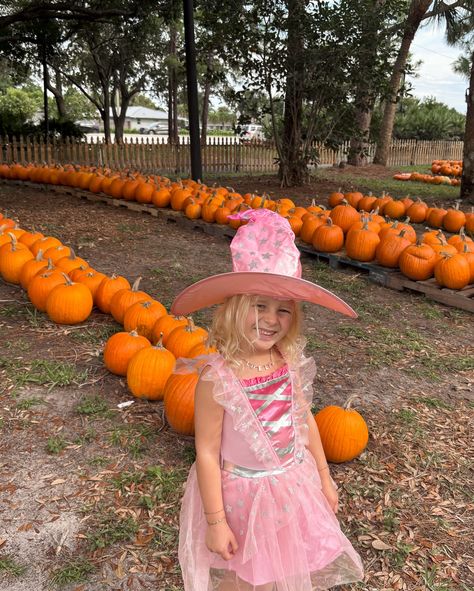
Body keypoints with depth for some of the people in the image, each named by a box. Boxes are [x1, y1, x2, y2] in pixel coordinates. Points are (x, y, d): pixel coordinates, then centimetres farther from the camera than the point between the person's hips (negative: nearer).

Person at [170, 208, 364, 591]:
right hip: (244, 494, -4)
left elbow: (305, 420, 3)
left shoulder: (290, 362, -11)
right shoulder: (217, 377, -26)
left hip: (294, 485, 5)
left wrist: (324, 477, 11)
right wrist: (215, 522, -13)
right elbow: (207, 453, -18)